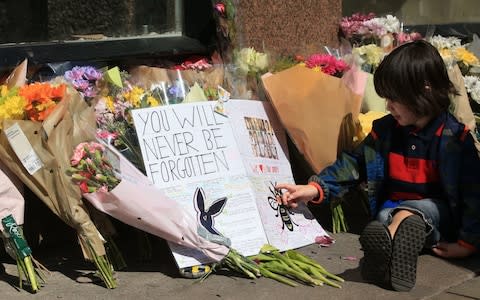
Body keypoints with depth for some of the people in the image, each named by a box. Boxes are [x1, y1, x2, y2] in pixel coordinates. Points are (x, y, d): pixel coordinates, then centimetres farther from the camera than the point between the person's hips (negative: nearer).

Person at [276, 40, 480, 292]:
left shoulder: (454, 138, -7)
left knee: (409, 214, -37)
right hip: (392, 209, 4)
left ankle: (388, 241, -67)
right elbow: (353, 164, 8)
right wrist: (315, 189, -7)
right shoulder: (385, 130, 7)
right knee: (386, 214, -32)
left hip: (438, 215, -4)